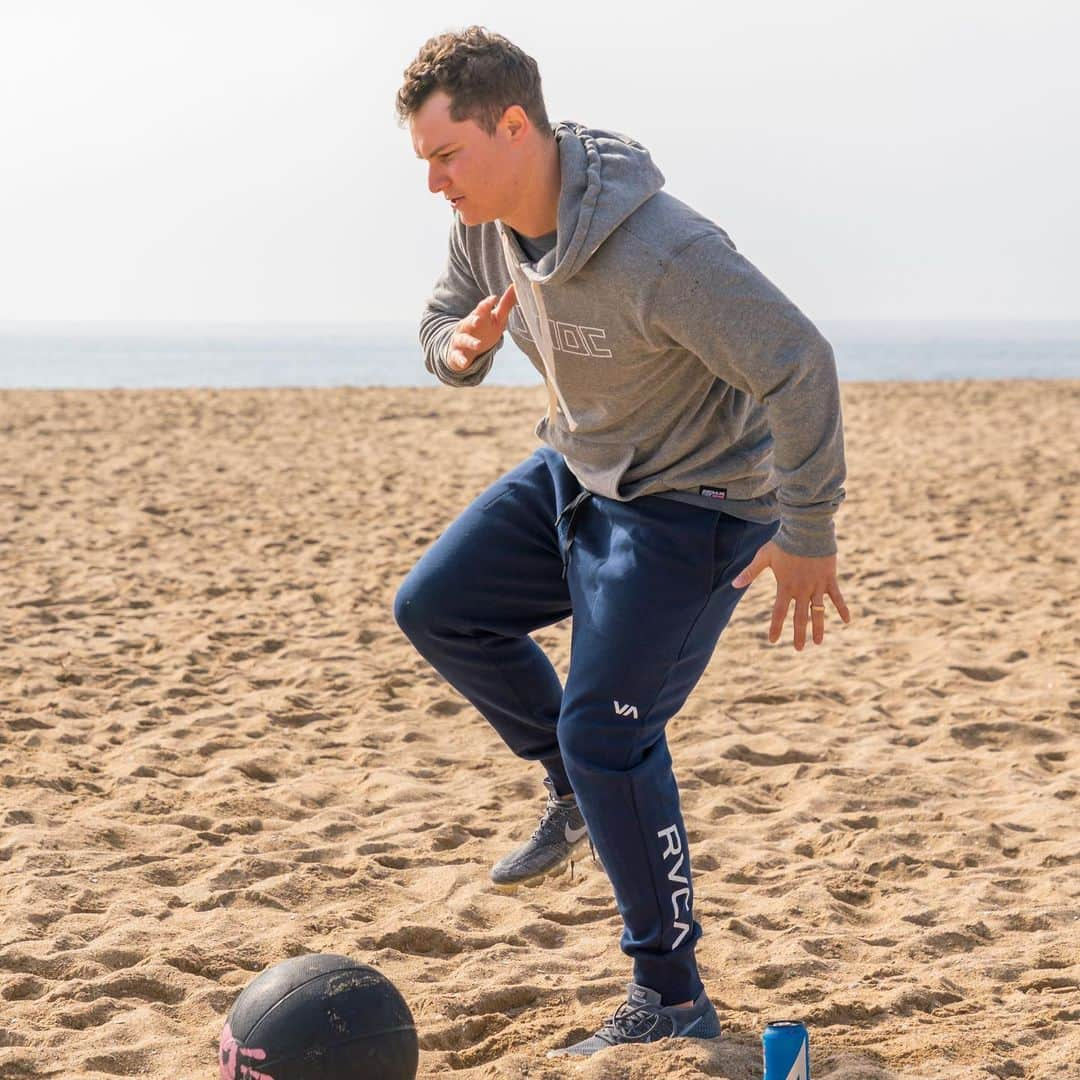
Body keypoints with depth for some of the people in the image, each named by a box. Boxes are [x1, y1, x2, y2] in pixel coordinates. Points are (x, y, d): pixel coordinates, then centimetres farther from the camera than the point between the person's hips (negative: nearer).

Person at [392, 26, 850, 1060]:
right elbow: (440, 328, 9)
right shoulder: (486, 222, -8)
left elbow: (799, 366, -28)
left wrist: (805, 539, -21)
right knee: (434, 605, 8)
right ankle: (574, 789, 24)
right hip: (574, 472, 9)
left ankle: (671, 1000, 7)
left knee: (607, 736, -9)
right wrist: (464, 344, -18)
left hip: (689, 508, -8)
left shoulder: (662, 253, -34)